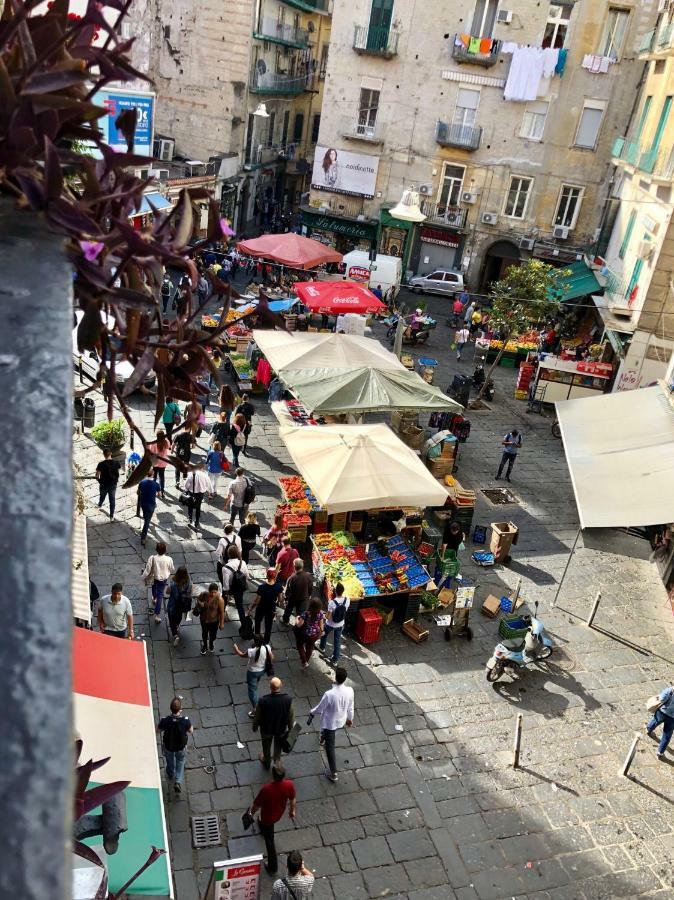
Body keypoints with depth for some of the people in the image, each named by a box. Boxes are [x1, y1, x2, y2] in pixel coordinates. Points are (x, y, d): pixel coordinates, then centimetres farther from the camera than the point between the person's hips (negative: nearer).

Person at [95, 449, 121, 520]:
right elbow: (120, 467, 12)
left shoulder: (101, 464, -21)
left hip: (104, 485, -1)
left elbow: (97, 476, -18)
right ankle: (112, 516, 16)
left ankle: (100, 505, 58)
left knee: (102, 496, 29)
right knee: (112, 500, 11)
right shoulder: (116, 463, -12)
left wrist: (99, 481, 3)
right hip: (113, 485, 1)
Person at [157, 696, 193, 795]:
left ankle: (170, 775, 59)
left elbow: (158, 730, -13)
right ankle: (178, 781, 22)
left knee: (170, 759, 33)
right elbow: (191, 731, -13)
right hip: (181, 746, -1)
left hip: (168, 746, 1)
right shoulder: (185, 720, -35)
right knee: (180, 761, 31)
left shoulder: (165, 720, -35)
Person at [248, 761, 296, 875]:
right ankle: (263, 830, 69)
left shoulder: (266, 789, -41)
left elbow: (257, 804, -22)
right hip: (279, 814, 4)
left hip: (268, 817, -4)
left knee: (269, 840, 19)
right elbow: (293, 799, -10)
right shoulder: (289, 785, -30)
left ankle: (273, 867, 33)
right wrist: (292, 811, 10)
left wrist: (252, 812, -1)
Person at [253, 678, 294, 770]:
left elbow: (257, 716, -17)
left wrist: (255, 726, 5)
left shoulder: (263, 700, -36)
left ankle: (266, 762, 57)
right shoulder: (288, 699, -31)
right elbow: (291, 716, -14)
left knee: (266, 747, 31)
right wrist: (290, 727, 7)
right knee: (278, 748, 32)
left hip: (266, 729, 0)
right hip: (282, 729, 0)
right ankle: (277, 762, 53)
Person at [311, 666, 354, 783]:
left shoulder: (329, 694, -37)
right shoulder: (349, 691, -23)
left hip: (330, 722, -5)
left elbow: (320, 709, -19)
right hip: (341, 720, 5)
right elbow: (350, 707, -5)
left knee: (330, 746, 12)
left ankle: (333, 773, 22)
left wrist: (312, 712, 3)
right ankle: (323, 738, 69)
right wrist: (350, 719, 14)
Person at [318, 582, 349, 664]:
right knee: (337, 641, 20)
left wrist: (324, 616, -4)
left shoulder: (332, 602, -34)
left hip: (330, 624, -3)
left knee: (324, 634, 30)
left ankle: (322, 647, 56)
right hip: (340, 624, 3)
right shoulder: (347, 600, -21)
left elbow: (328, 617, -25)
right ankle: (335, 660, 32)